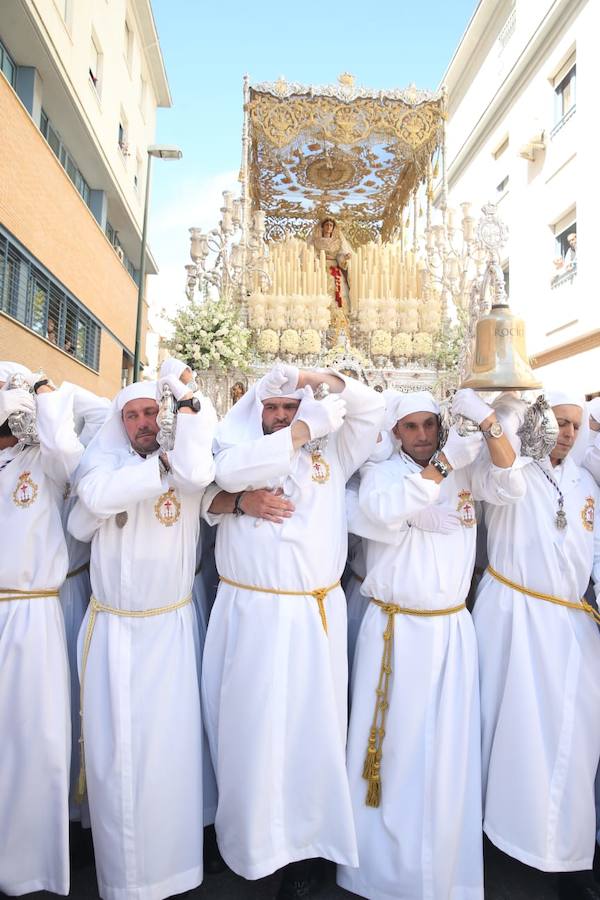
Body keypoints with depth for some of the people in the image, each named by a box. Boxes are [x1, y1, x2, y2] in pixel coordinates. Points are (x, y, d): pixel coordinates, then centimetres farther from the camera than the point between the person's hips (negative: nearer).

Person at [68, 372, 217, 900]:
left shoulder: (180, 462, -1)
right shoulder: (109, 462, 2)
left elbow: (198, 472, -26)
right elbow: (98, 496, -20)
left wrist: (188, 399, -16)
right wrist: (163, 466, -15)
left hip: (170, 628, -1)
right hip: (111, 629, 1)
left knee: (168, 746, 4)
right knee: (114, 748, 7)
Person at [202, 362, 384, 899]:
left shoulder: (331, 455, 10)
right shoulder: (242, 447, 7)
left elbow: (372, 408, 9)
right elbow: (229, 472, -15)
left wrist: (321, 380, -3)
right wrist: (302, 431, -12)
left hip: (315, 615, 1)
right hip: (249, 613, 0)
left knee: (310, 728, 7)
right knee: (250, 728, 10)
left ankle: (305, 845, 26)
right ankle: (247, 837, 32)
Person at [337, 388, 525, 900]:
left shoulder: (465, 471, 7)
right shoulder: (381, 472, -5)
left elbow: (511, 486, -7)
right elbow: (385, 514, -24)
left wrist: (488, 426, -19)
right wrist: (447, 461, -22)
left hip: (453, 630, 3)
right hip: (394, 630, -3)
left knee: (449, 751, 12)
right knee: (394, 747, 9)